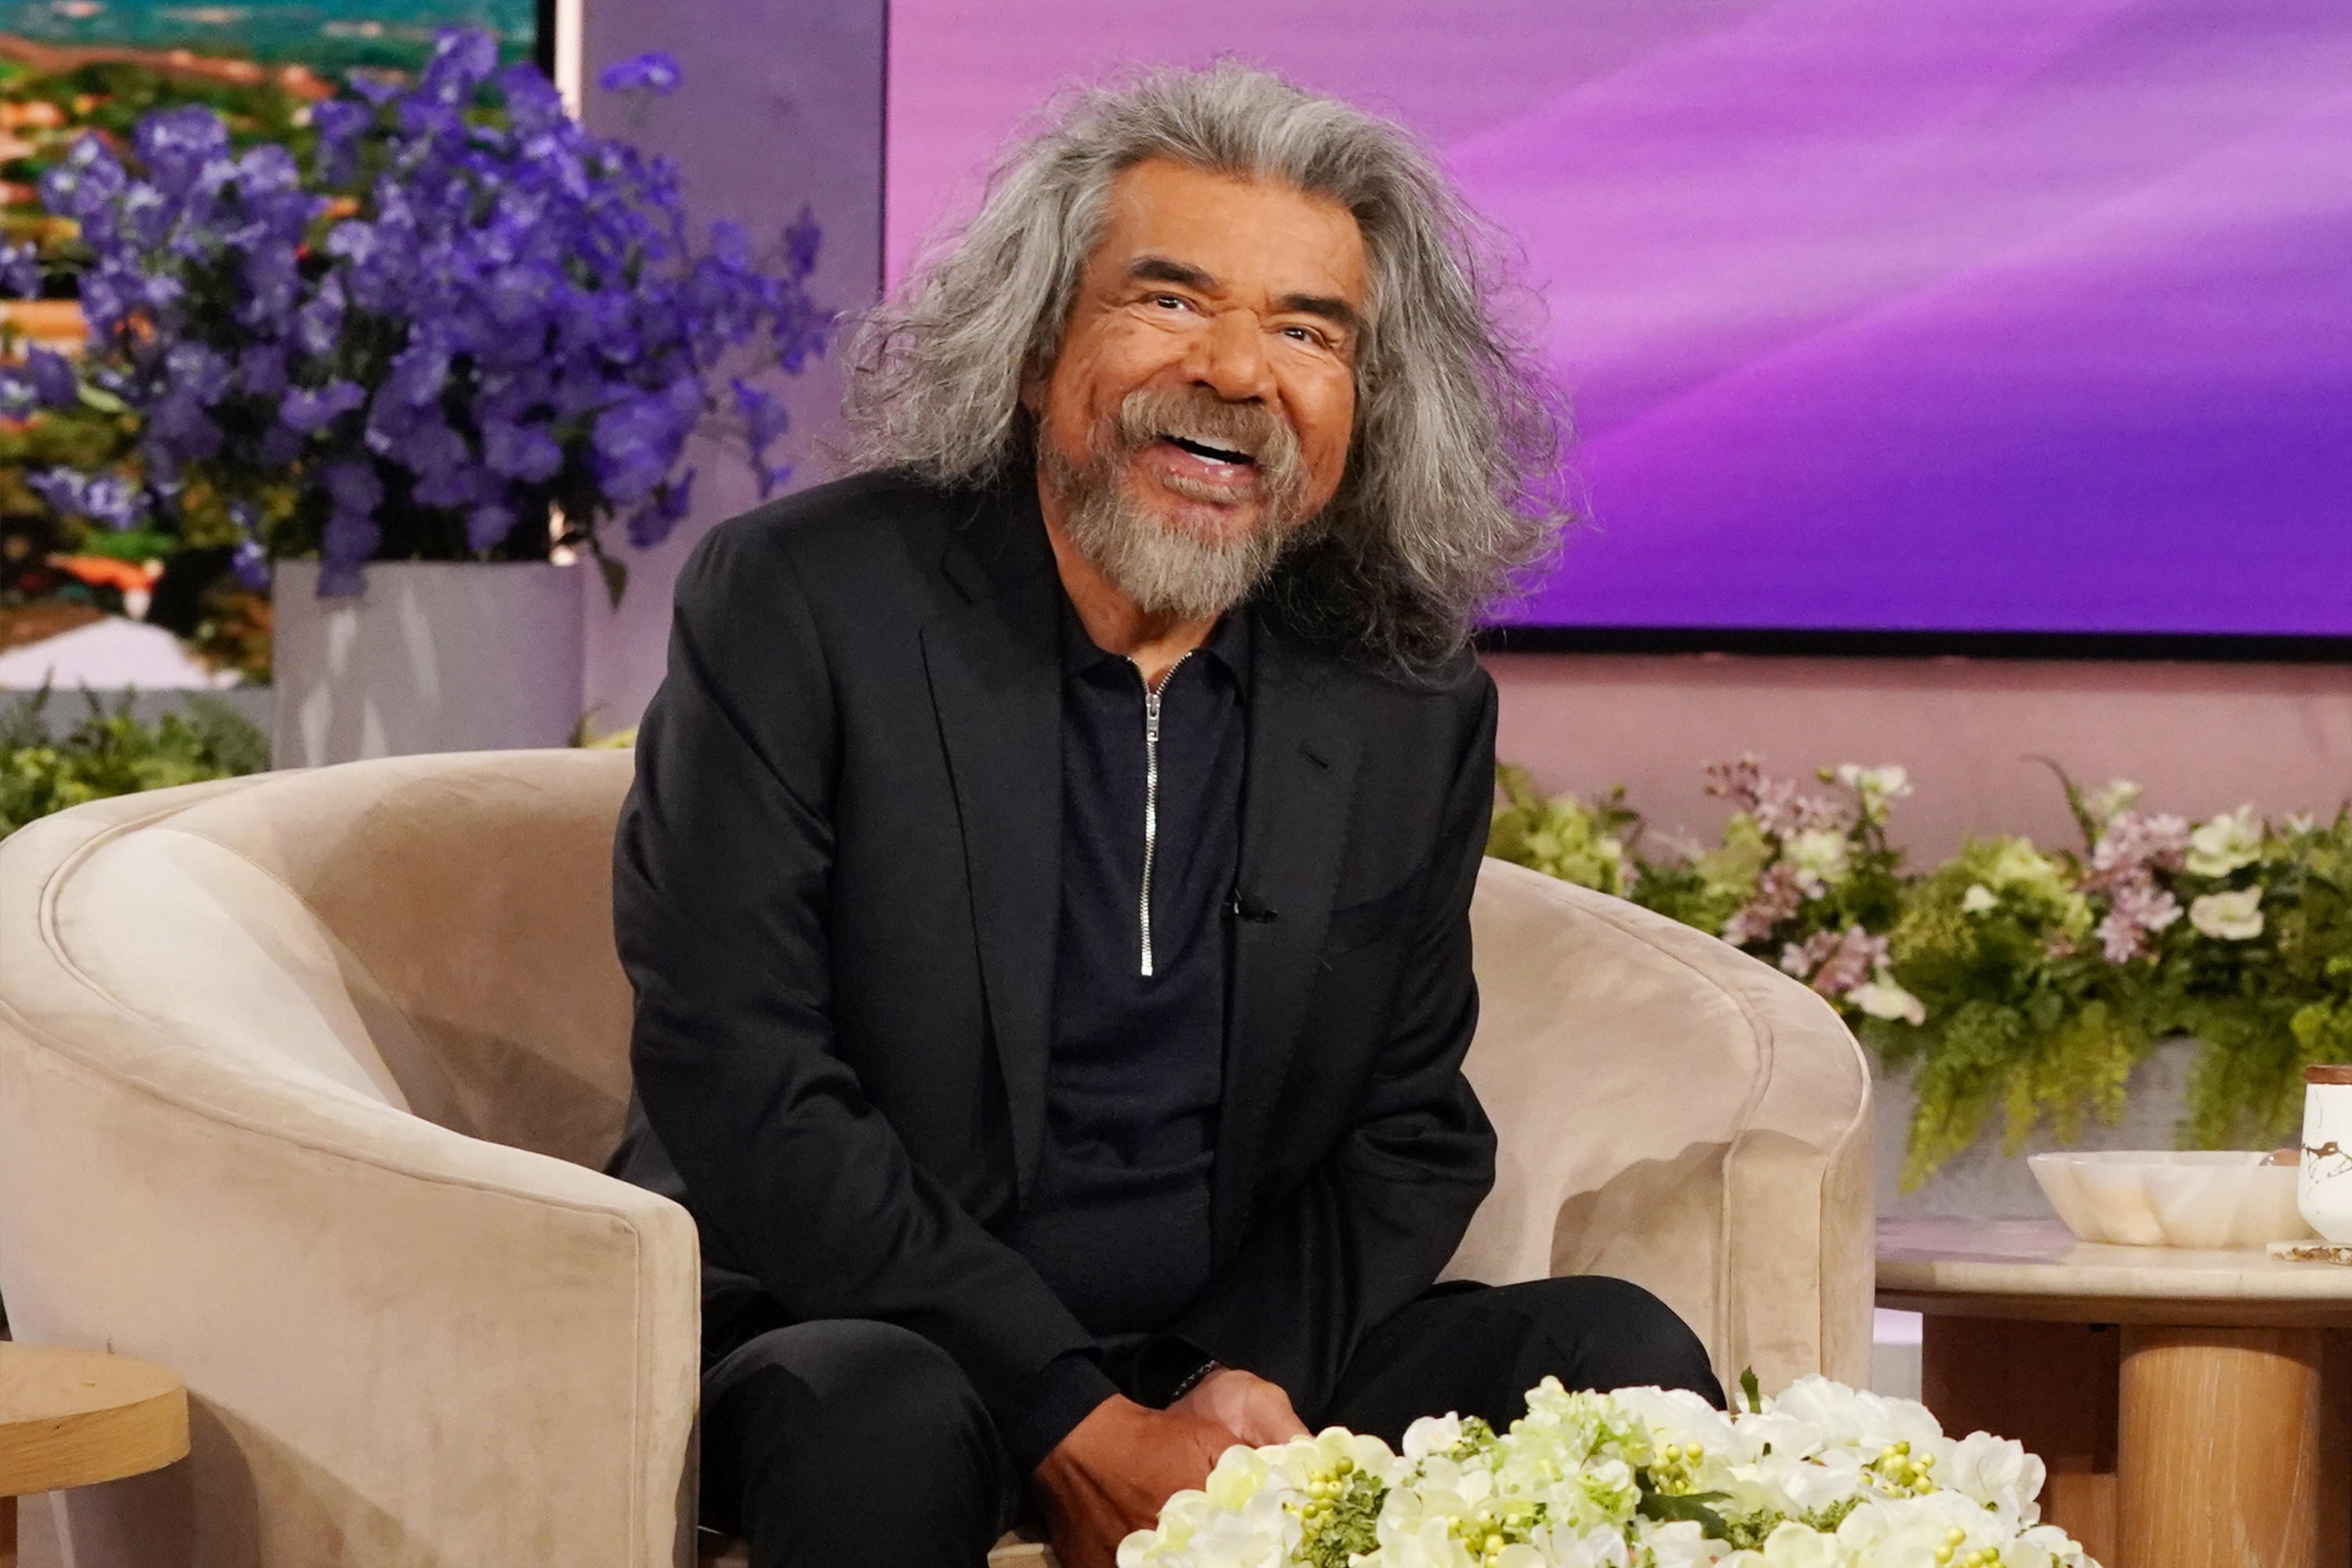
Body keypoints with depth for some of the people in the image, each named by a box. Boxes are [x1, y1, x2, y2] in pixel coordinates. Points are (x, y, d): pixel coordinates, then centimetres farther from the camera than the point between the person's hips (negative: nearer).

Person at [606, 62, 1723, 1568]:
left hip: (1247, 1353, 4)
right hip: (843, 1336, -4)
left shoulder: (1417, 709, 3)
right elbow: (737, 1087, -16)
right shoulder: (798, 601, -10)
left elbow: (1410, 1134, 8)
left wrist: (1250, 1382, -14)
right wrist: (1077, 1431, -20)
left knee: (1625, 1359, -15)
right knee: (879, 1419, -36)